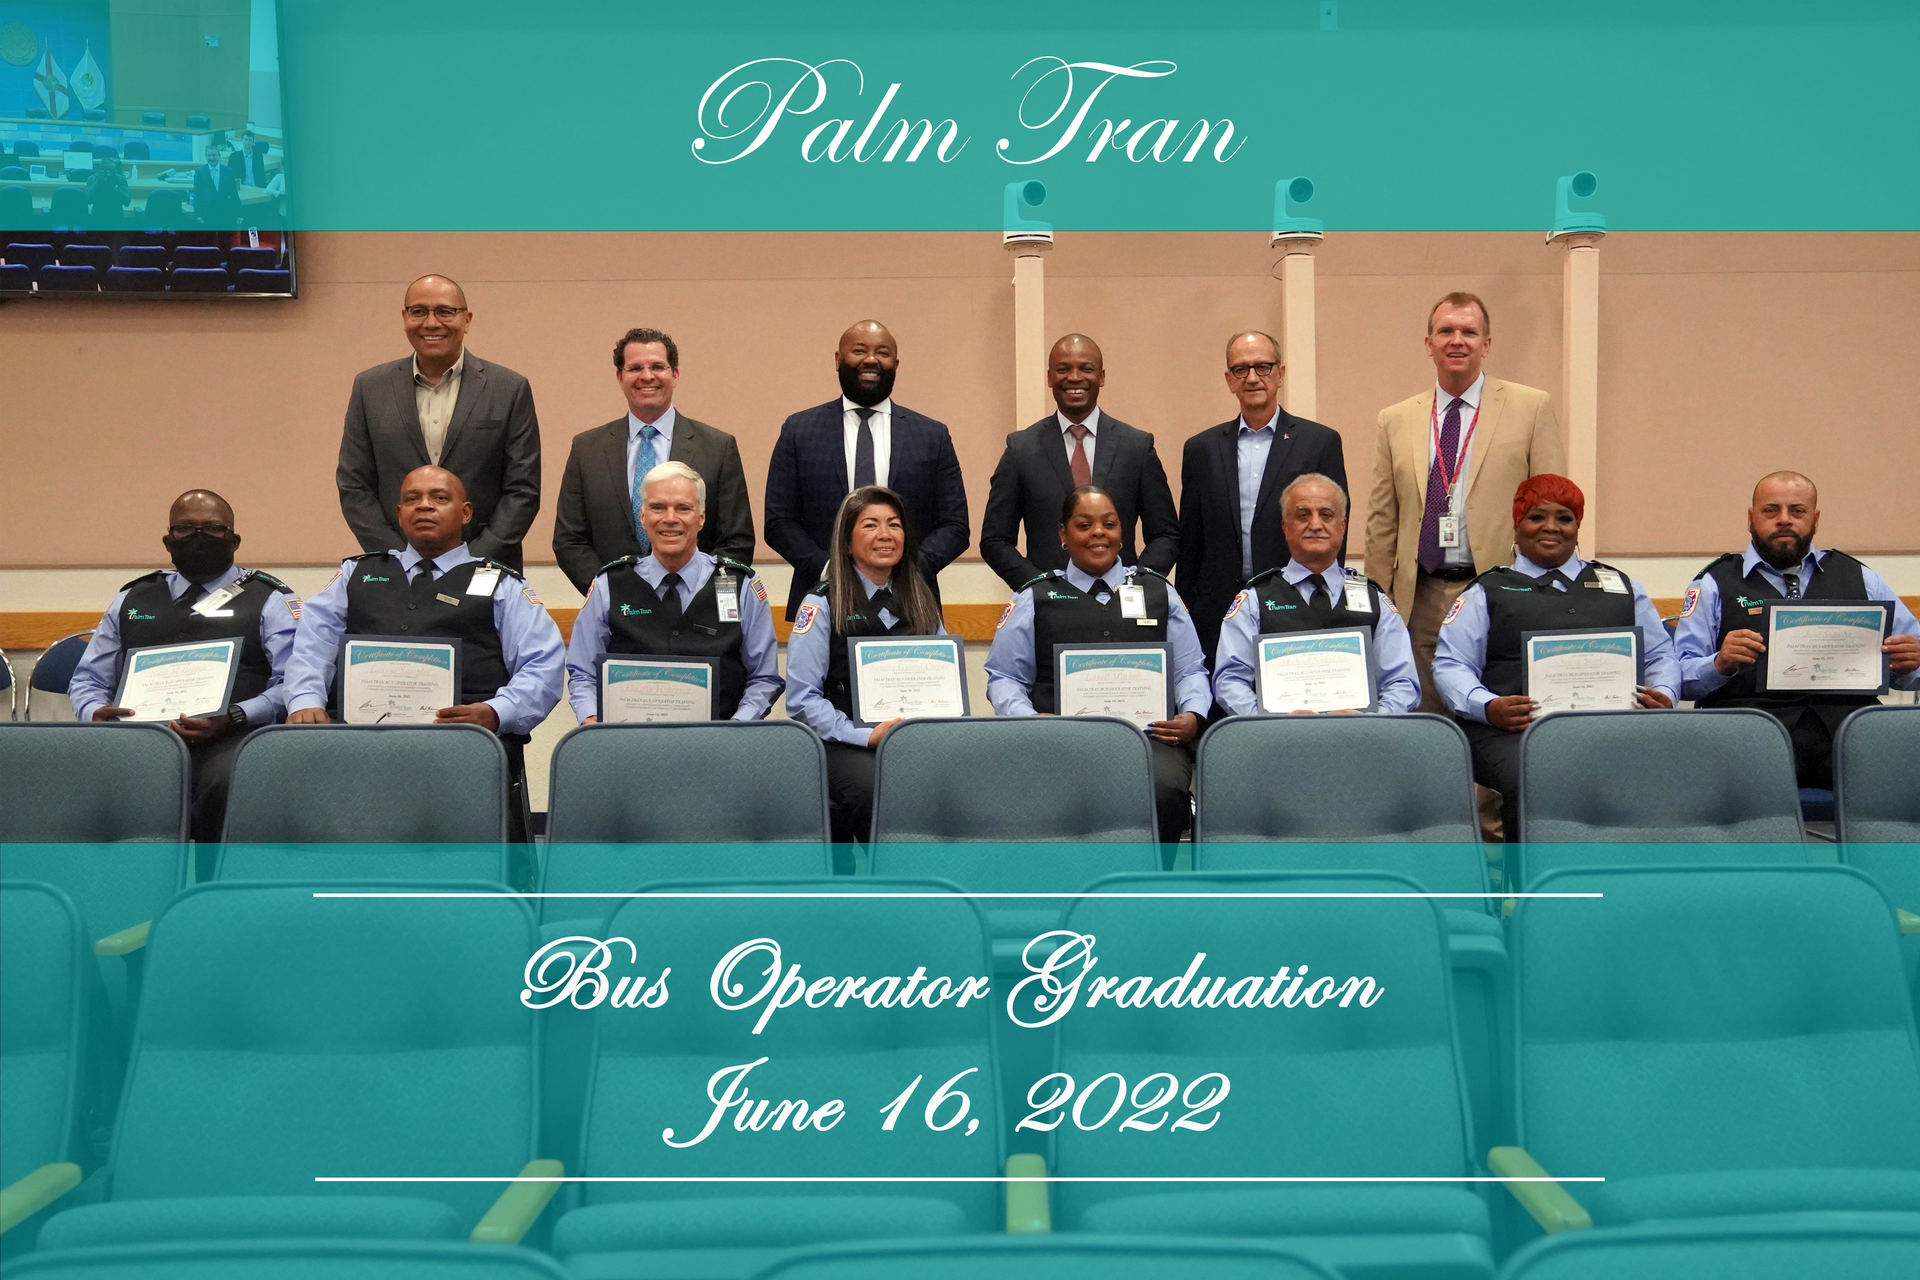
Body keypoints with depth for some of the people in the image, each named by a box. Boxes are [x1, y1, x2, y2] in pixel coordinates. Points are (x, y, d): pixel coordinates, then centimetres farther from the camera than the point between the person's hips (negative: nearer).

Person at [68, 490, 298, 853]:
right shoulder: (132, 600, 28)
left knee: (228, 780, -38)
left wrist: (234, 717, -17)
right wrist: (95, 712, 1)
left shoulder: (270, 601, 14)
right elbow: (87, 680, 26)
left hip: (228, 739, -3)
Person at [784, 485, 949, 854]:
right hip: (844, 745, -3)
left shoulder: (921, 603, 20)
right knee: (878, 790, -36)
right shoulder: (822, 604, 5)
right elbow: (802, 699, -3)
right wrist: (866, 736, -15)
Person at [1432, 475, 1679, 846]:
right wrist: (1487, 706, -11)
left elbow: (1660, 654, 26)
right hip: (1511, 727, -2)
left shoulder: (1620, 586, 30)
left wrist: (1664, 695, 2)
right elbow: (1450, 664, 9)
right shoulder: (1488, 591, 20)